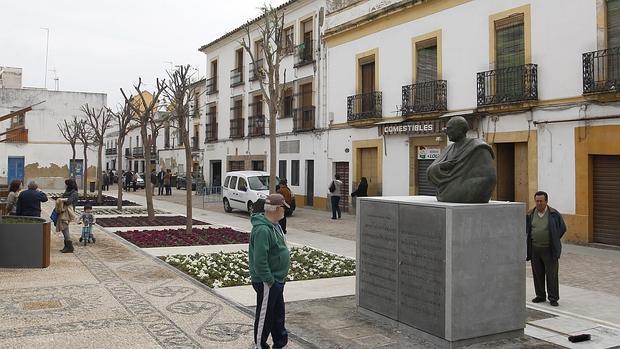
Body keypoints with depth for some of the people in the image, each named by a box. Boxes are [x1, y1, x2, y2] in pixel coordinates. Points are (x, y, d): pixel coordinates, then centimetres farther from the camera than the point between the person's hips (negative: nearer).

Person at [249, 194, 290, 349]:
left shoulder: (274, 225, 8)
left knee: (278, 313, 20)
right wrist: (269, 280, -21)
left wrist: (278, 279, 17)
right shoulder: (262, 230, -26)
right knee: (265, 315, 5)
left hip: (277, 279, 10)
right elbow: (260, 260, -29)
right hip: (267, 282, -10)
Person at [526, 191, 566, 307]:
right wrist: (529, 243, 11)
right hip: (535, 249, 3)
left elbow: (562, 228, 5)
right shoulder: (530, 214, 4)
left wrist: (554, 242, 7)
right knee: (537, 274, 9)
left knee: (552, 274, 0)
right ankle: (540, 296, 22)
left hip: (549, 250, -3)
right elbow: (526, 229, 18)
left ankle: (553, 298, 9)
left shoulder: (554, 214, -4)